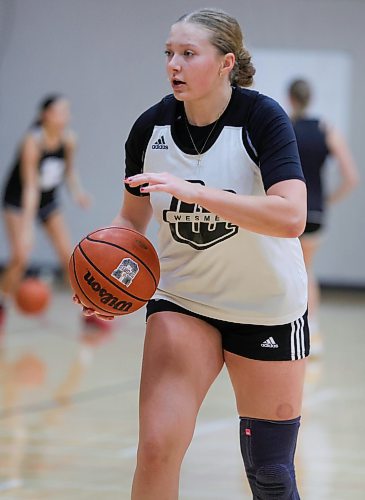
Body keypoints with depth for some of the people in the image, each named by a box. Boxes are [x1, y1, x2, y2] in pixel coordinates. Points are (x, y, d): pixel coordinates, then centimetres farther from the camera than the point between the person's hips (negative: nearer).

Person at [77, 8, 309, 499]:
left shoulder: (263, 118, -18)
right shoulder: (151, 127, -7)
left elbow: (291, 218, -33)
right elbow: (132, 218, 9)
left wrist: (193, 190, -38)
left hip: (267, 308, -2)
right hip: (182, 300, 2)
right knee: (156, 447, -16)